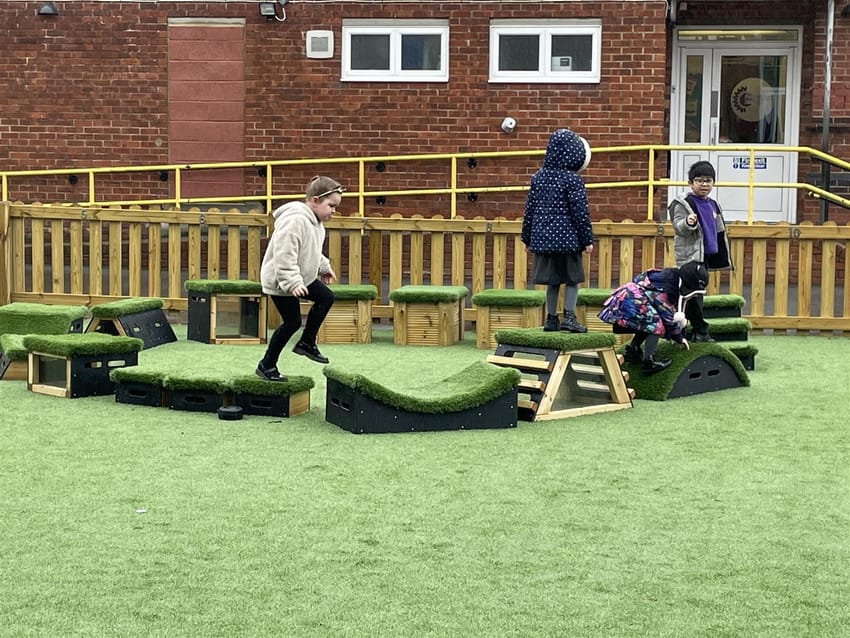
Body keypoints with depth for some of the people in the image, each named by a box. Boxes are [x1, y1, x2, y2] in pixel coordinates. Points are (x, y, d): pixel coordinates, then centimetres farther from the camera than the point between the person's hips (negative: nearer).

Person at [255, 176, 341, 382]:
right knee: (292, 322, -4)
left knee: (326, 298, 11)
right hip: (280, 281, -10)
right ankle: (266, 365, 9)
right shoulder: (295, 220, -27)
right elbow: (284, 256, -32)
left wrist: (324, 267, 31)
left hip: (301, 278, 10)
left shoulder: (314, 221, 6)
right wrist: (292, 283, -36)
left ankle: (307, 343, 21)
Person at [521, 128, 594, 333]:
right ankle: (569, 316, -2)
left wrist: (527, 238, 17)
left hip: (543, 238, 5)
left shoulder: (539, 177, 5)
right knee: (572, 279, 7)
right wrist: (587, 240, -3)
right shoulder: (573, 180, -12)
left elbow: (529, 208, 9)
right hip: (567, 238, -5)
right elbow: (580, 212, -11)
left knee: (553, 281, 12)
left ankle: (551, 319, 15)